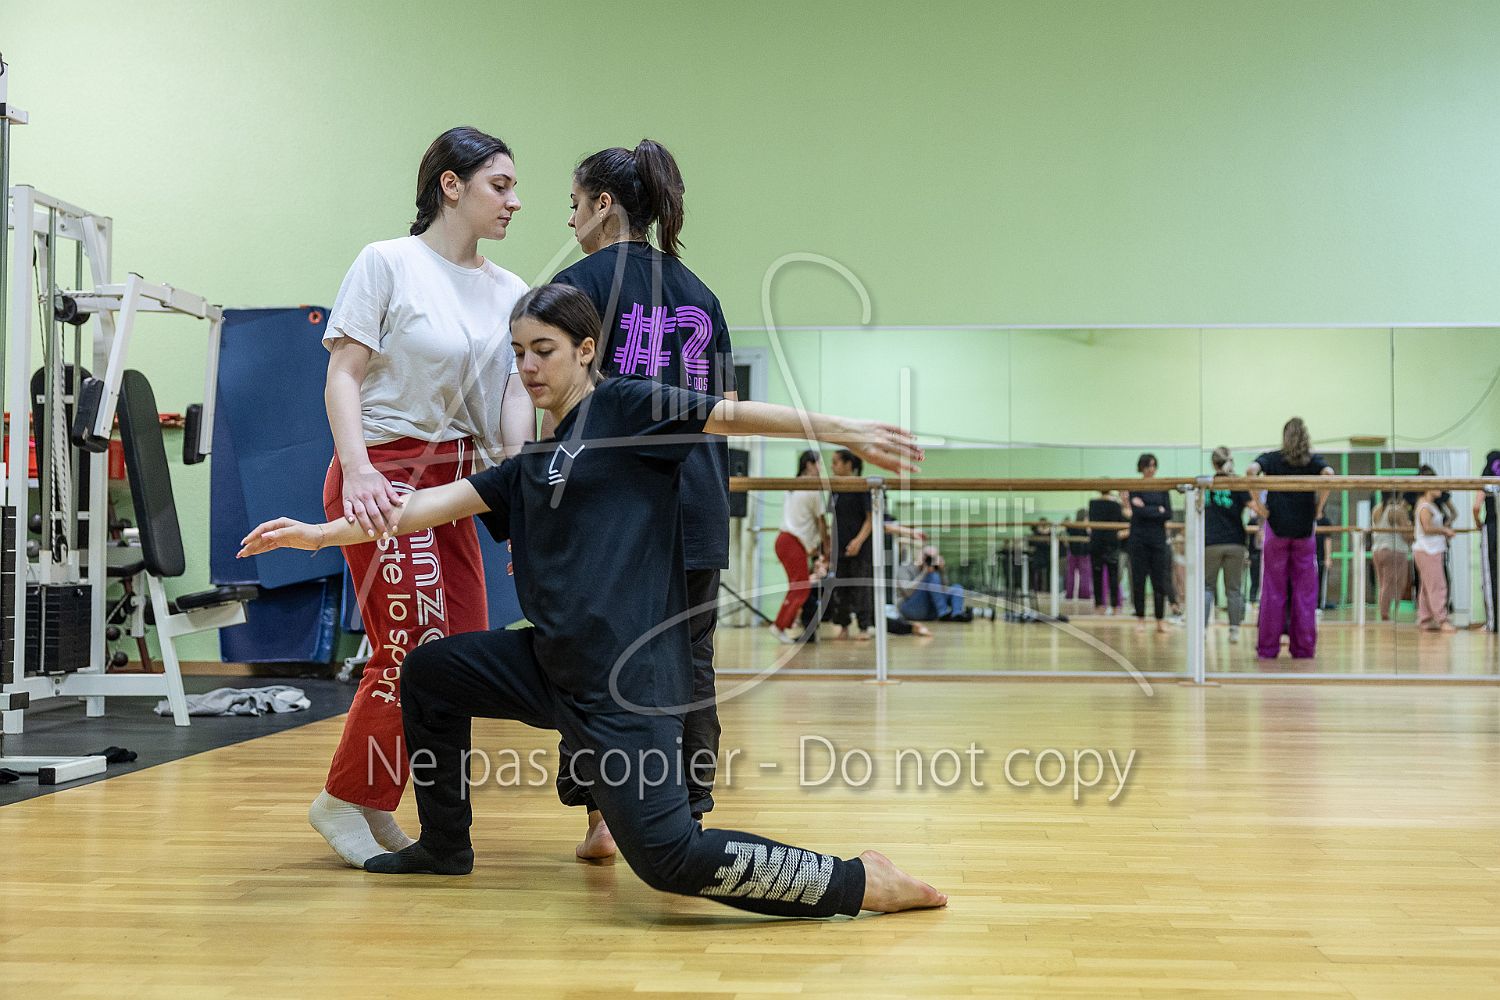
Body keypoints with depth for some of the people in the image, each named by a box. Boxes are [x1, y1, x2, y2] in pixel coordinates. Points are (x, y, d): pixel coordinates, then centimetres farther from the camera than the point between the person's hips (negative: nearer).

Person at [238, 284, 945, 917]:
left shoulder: (622, 405, -2)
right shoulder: (528, 467, 19)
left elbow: (735, 416, -10)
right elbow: (440, 503, 17)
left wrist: (846, 431, -20)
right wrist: (323, 533, 11)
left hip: (626, 677, -8)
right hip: (552, 664, 8)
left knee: (669, 856, -18)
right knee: (429, 671, 19)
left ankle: (860, 882, -6)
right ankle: (445, 848, 34)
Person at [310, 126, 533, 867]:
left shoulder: (509, 292, 11)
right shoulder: (387, 263, -5)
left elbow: (515, 396, 6)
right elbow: (343, 375, -9)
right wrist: (357, 469, -25)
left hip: (453, 482, 7)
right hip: (383, 475, -7)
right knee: (416, 652, -11)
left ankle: (375, 809, 20)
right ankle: (344, 800, 11)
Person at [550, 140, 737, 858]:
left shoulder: (582, 282, -1)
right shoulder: (700, 293, 15)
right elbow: (726, 411, 15)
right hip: (699, 505, 5)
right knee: (687, 664, 6)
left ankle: (601, 818, 8)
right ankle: (687, 819, 8)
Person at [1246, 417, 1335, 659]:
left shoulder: (1272, 459, 6)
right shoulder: (1314, 461, 7)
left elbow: (1251, 471, -14)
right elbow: (1329, 474, -14)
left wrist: (1256, 502, -7)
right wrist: (1319, 507, -5)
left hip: (1276, 530, 0)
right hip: (1304, 531, 0)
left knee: (1273, 591, 4)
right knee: (1304, 592, 5)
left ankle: (1268, 647, 6)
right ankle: (1303, 647, 7)